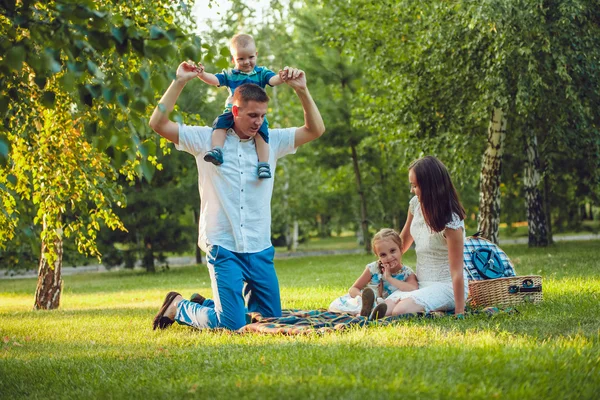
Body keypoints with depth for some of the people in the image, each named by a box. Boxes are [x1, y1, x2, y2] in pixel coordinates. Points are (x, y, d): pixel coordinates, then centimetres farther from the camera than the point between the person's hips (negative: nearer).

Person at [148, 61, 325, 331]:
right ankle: (177, 307, 17)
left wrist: (302, 90, -9)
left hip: (260, 249, 5)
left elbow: (315, 130, 3)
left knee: (271, 318, 9)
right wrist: (179, 82, -15)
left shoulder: (271, 141, 7)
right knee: (231, 324, -11)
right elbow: (158, 124, -9)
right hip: (223, 247, -5)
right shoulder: (207, 139, -2)